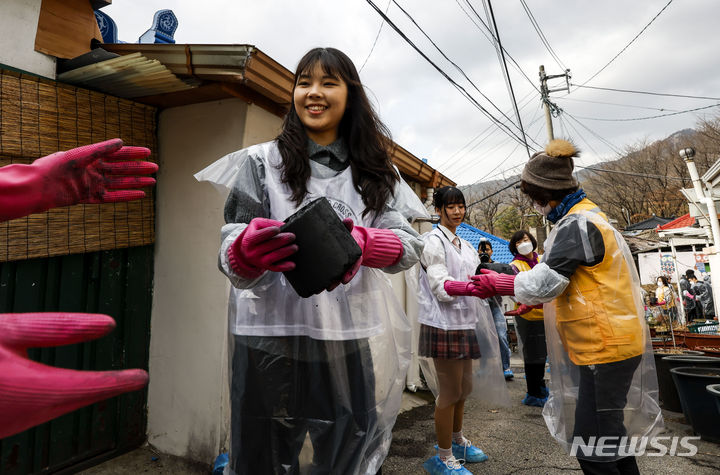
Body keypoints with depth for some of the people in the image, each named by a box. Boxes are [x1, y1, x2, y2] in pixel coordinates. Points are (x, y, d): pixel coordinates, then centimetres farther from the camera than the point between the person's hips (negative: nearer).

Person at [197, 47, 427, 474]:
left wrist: (363, 245, -25)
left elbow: (412, 246, -5)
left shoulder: (375, 171, 8)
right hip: (272, 342, -1)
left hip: (351, 344, 2)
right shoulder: (262, 162, 1)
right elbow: (232, 258, -4)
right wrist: (247, 253, -28)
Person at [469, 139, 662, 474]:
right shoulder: (585, 217, 15)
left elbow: (543, 283, -20)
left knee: (591, 447, -4)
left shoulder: (577, 225, -19)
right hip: (611, 343, 11)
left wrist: (497, 284, -7)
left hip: (605, 346, -11)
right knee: (610, 435, 22)